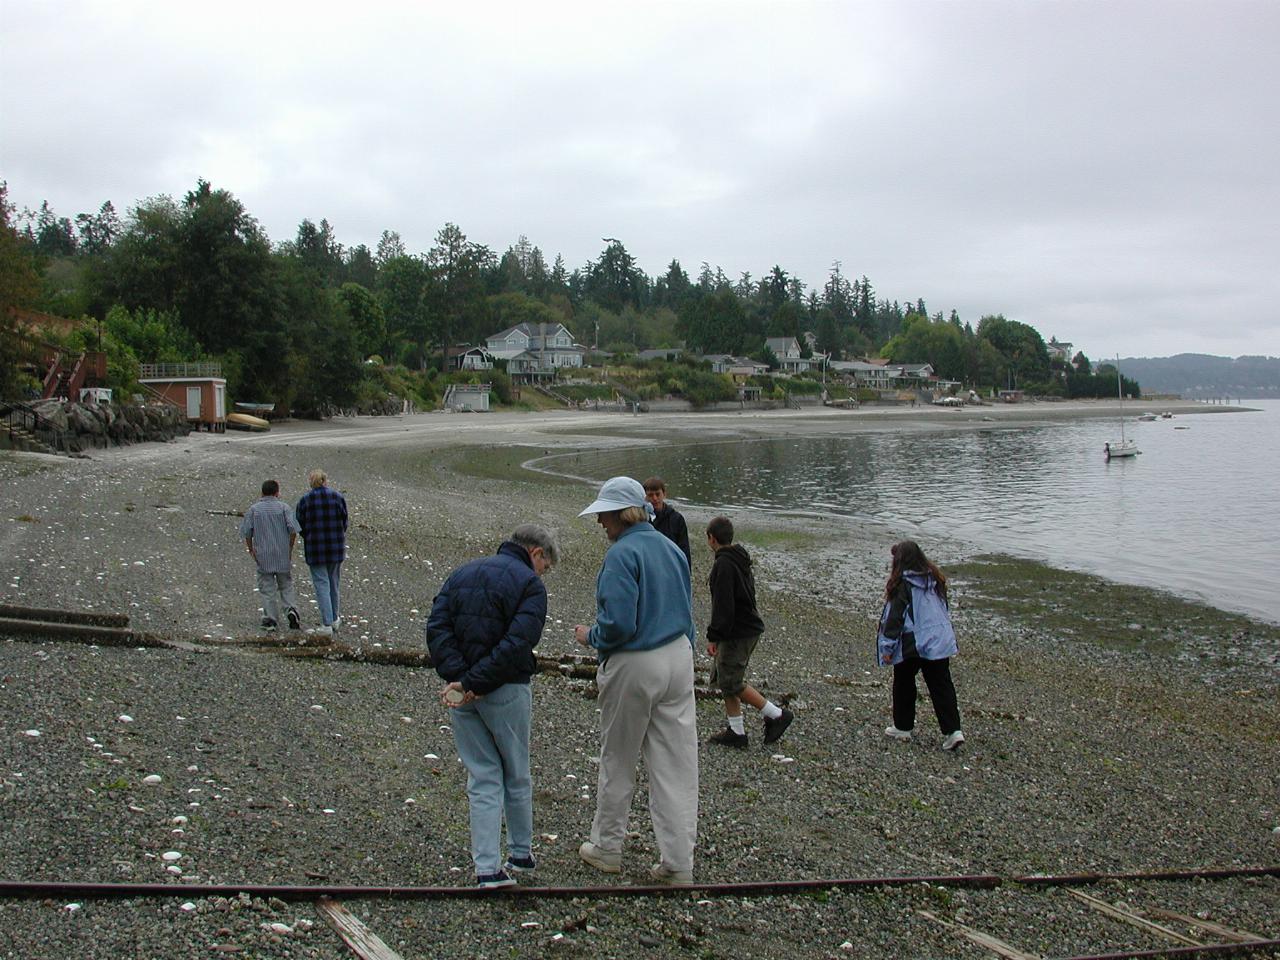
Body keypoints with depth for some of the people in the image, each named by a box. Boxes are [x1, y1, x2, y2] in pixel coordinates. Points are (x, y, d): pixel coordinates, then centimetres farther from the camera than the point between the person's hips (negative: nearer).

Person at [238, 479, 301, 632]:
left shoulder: (254, 509, 1)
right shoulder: (284, 507, -2)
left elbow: (246, 532, -3)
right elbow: (293, 529, -10)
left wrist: (251, 550, 9)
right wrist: (290, 548, 2)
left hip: (263, 556, 0)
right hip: (283, 556, 0)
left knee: (267, 588, 7)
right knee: (286, 586, 10)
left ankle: (270, 619, 5)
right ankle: (291, 609, -11)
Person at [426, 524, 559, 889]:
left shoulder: (462, 573, 12)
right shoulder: (529, 584, -7)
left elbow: (436, 627, -1)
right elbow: (517, 644, -20)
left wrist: (457, 677, -10)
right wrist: (474, 683, -17)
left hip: (462, 695, 5)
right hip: (505, 693, -4)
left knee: (482, 778, 10)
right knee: (517, 776, 15)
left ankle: (488, 869, 6)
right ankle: (521, 853, 29)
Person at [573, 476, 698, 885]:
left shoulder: (622, 554, -17)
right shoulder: (671, 548, 9)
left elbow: (619, 624, -23)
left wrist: (590, 636, -5)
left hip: (634, 667, -7)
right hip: (679, 658, 7)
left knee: (617, 760, 12)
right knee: (677, 763, 7)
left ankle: (607, 847, 28)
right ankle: (678, 863, 10)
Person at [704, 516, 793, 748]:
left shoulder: (723, 564, -19)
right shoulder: (741, 559, 12)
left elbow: (723, 606, -24)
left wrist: (714, 637, -19)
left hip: (737, 633, -10)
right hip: (749, 627, 10)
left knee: (730, 683, -2)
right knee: (721, 678, 13)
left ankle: (776, 715, 3)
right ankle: (736, 731, 15)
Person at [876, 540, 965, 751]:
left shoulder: (902, 584, -13)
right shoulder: (935, 580, 7)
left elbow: (894, 617, -13)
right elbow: (943, 610, 15)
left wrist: (888, 647, -7)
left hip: (911, 645, -5)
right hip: (940, 643, 5)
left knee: (904, 686, 13)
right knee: (942, 686, 5)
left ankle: (903, 727, 22)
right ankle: (953, 731, -3)